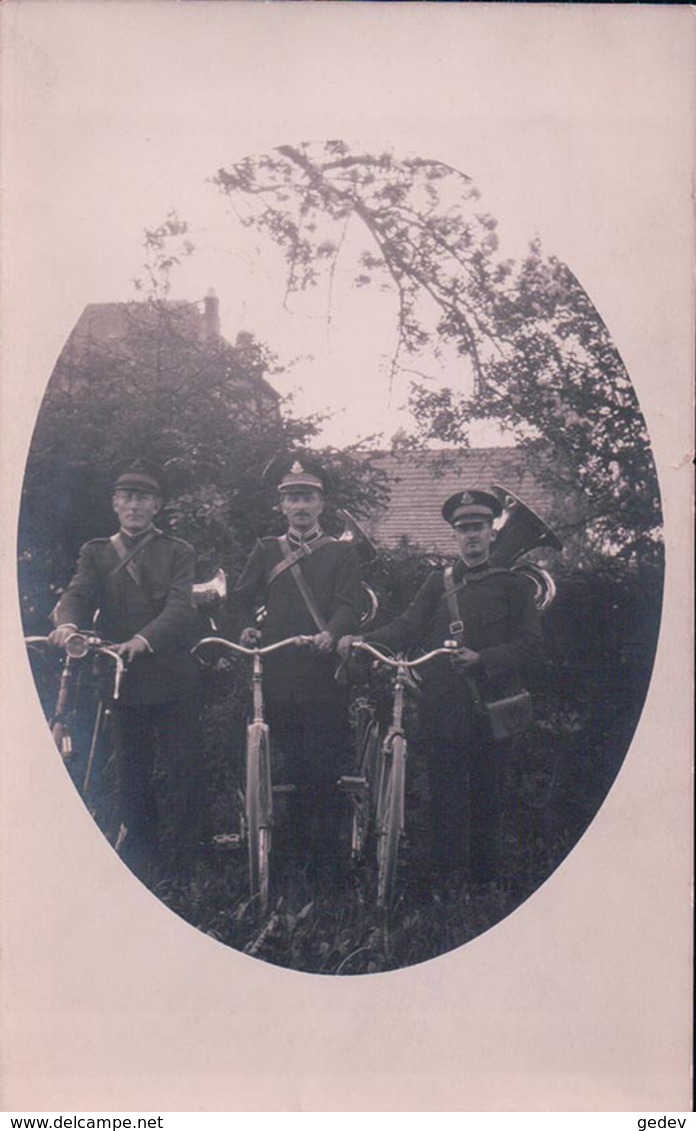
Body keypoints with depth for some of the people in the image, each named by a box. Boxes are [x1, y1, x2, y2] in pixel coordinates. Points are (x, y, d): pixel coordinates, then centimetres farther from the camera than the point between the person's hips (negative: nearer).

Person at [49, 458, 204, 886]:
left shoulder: (178, 552, 6)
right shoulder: (96, 553, 13)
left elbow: (180, 606, -10)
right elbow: (78, 594, -4)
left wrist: (144, 638, -30)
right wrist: (67, 623, -29)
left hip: (174, 681, -2)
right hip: (124, 680, 2)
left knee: (185, 771, -1)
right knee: (133, 778, 9)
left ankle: (180, 871, 9)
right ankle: (140, 869, 21)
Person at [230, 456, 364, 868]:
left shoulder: (342, 553, 6)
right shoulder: (266, 551, 15)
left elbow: (349, 604, -7)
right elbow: (241, 599, 14)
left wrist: (331, 633, -26)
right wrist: (247, 628, -5)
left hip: (325, 675, -3)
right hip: (279, 674, 3)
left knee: (326, 767, -2)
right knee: (293, 763, 11)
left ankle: (327, 848, 8)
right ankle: (298, 839, 23)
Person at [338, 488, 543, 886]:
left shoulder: (513, 585, 9)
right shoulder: (438, 583, 15)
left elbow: (531, 643, 0)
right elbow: (408, 626, 2)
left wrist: (484, 659, -15)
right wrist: (365, 641, -16)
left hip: (491, 705, -1)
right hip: (444, 708, 1)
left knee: (488, 796, 5)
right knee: (446, 797, 3)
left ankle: (487, 879, 18)